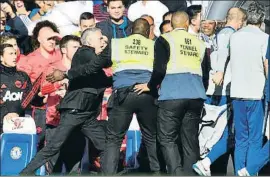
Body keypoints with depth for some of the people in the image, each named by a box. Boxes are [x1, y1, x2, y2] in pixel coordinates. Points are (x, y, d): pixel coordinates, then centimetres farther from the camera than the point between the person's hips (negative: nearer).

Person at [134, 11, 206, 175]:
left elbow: (160, 69, -7)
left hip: (172, 94, -4)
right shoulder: (199, 43, 17)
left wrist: (150, 86, 9)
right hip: (195, 95, 5)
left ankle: (177, 173, -15)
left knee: (167, 138, -1)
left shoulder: (165, 39, 3)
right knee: (191, 139, 8)